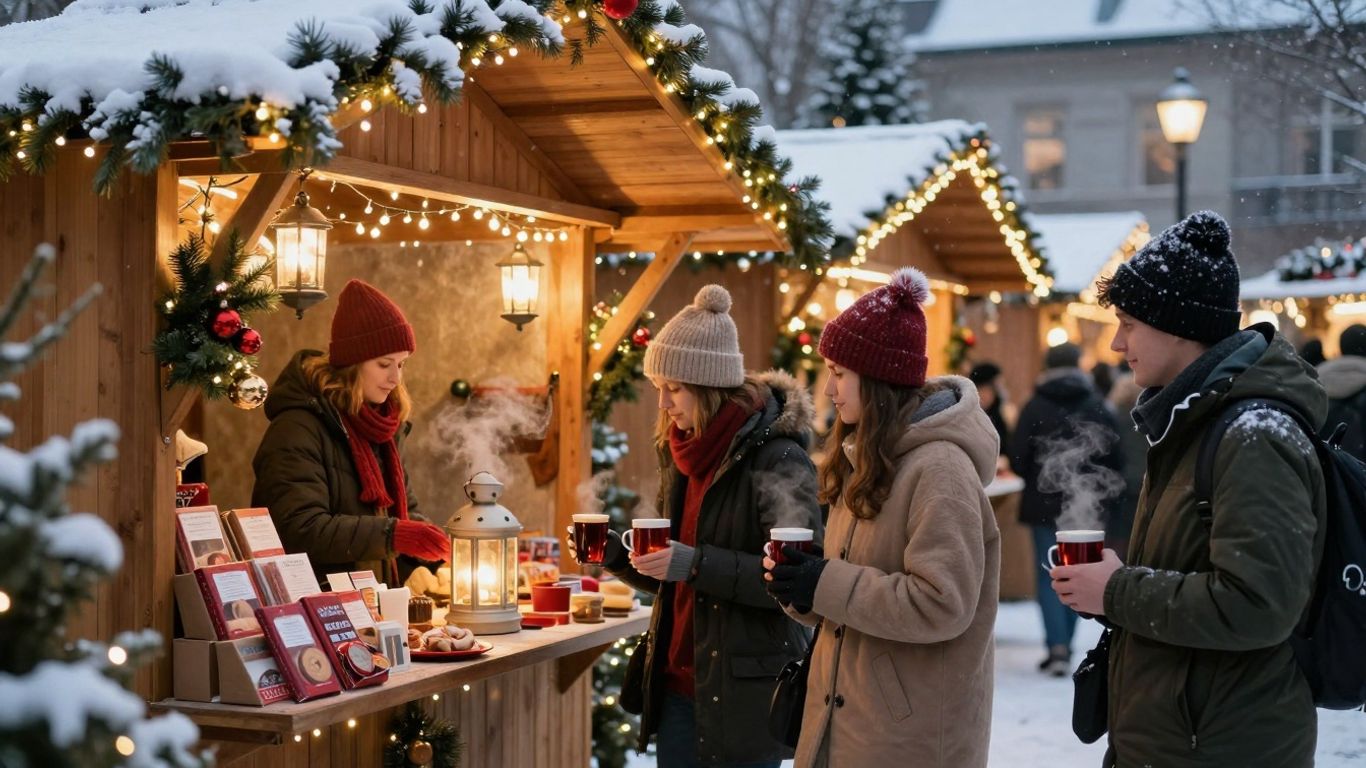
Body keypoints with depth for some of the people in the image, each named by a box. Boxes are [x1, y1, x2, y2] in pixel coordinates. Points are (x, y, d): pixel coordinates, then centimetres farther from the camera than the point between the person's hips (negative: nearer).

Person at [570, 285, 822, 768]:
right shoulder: (683, 453, 9)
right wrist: (614, 553, 1)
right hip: (679, 684, 7)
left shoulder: (777, 460, -14)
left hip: (745, 692, -7)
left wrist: (699, 564, -26)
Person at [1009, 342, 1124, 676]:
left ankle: (1057, 649, -9)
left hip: (1045, 503, -2)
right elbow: (1116, 459, -2)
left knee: (1049, 576, 1)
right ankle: (1063, 645, 17)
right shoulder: (1098, 407, -1)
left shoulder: (1036, 407, -7)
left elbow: (1018, 460, -8)